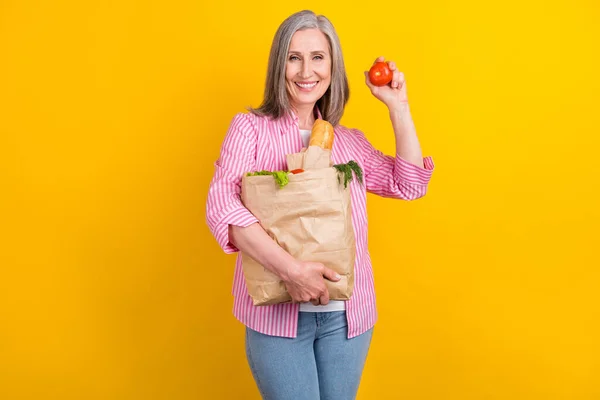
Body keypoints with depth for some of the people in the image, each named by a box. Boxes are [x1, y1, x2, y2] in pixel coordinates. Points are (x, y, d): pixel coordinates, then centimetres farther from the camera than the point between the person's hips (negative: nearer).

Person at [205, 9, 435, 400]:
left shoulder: (349, 141, 12)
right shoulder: (250, 127, -1)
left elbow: (410, 184, 7)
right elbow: (221, 206, -15)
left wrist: (398, 106, 2)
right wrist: (289, 268, -26)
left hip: (347, 313, 4)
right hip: (277, 311, -3)